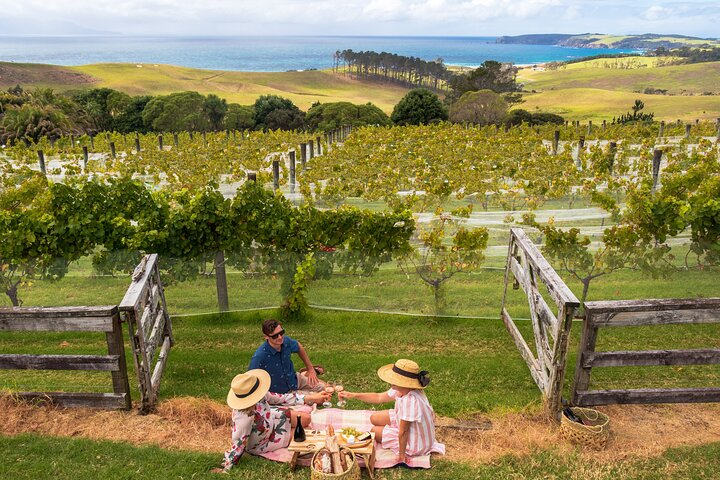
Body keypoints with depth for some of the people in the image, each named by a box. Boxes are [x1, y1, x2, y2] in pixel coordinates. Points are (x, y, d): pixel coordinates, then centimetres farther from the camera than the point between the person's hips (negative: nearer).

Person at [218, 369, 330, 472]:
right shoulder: (245, 417, -46)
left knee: (306, 418, 8)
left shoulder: (258, 396, -26)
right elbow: (238, 444, -33)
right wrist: (225, 469, -24)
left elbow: (280, 398, -14)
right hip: (260, 444, -5)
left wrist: (312, 398, -13)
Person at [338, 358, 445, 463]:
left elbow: (403, 432, -28)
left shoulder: (410, 401, -41)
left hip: (416, 444, -8)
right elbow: (379, 398, 0)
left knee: (374, 431, 8)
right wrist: (353, 395, -6)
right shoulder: (402, 389, -15)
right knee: (375, 418, 12)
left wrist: (401, 456, -15)